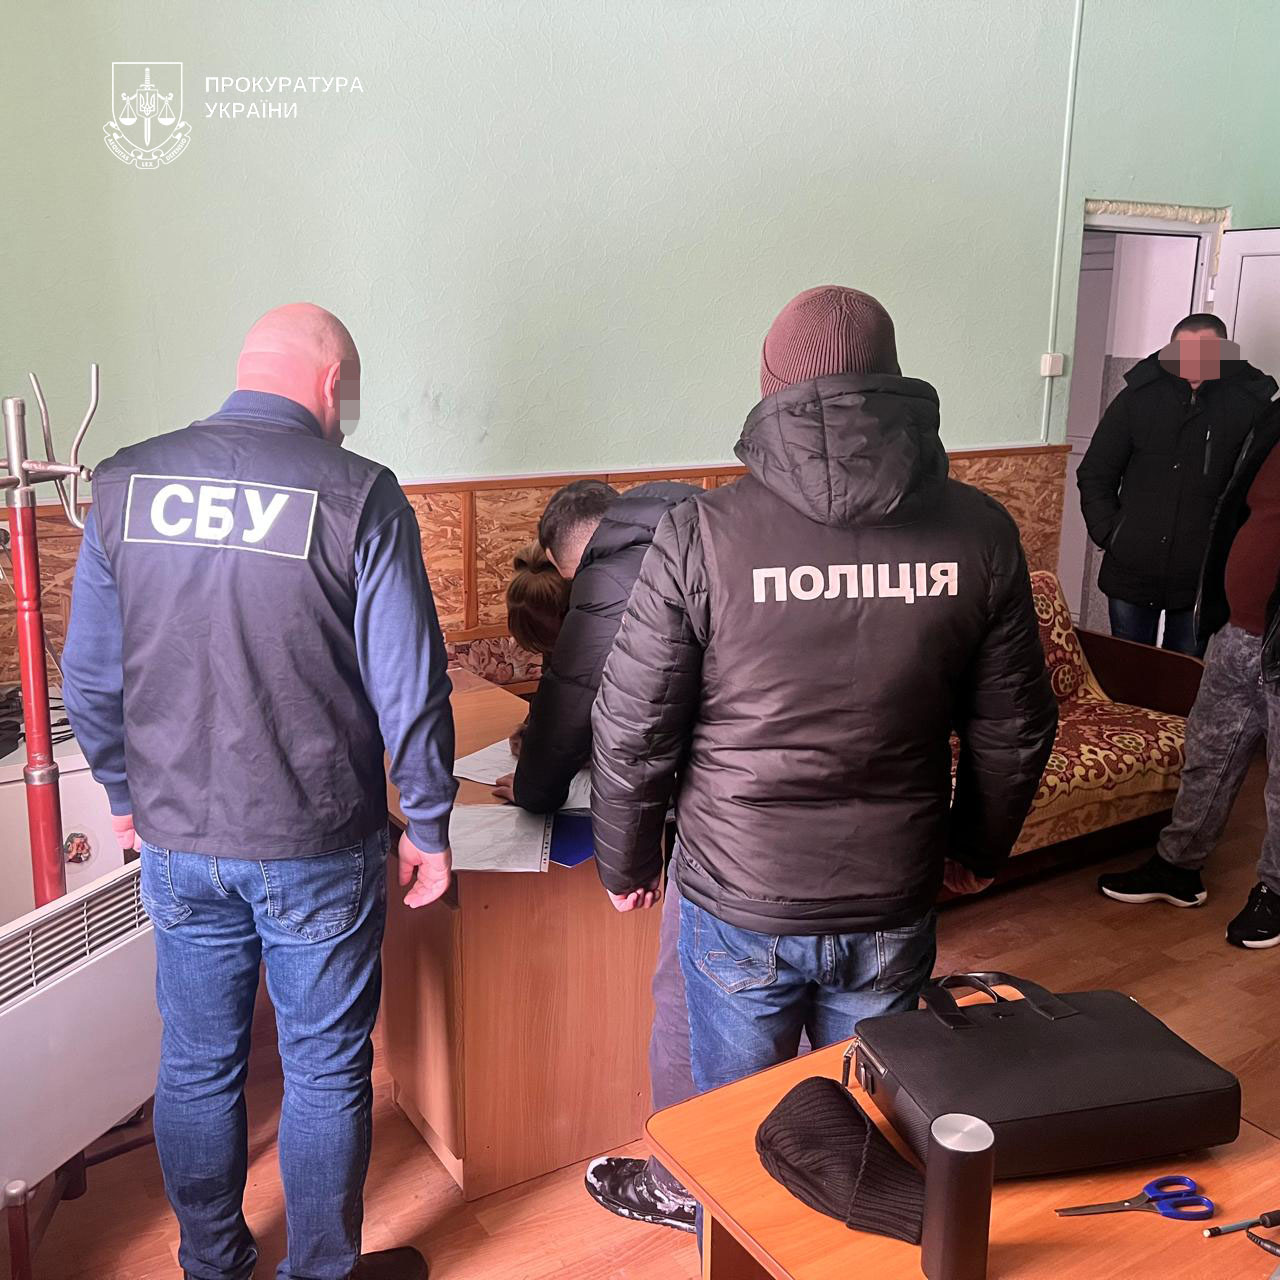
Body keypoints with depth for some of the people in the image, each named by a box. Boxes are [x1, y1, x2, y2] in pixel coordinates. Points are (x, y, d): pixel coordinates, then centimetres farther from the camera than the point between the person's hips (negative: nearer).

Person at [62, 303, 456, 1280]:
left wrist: (126, 793, 18)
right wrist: (429, 825, -1)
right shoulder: (357, 495, -14)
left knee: (197, 1065, 21)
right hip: (317, 848, -4)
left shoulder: (125, 483, -2)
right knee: (326, 1070, 14)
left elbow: (89, 677, 4)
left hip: (176, 842, 4)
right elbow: (410, 688, -13)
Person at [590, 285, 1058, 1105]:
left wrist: (627, 864, 6)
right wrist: (981, 851, 18)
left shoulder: (701, 535, -16)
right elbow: (1015, 729, 1)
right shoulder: (979, 532, -8)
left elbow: (633, 729, -11)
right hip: (893, 908, 2)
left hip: (738, 911, -2)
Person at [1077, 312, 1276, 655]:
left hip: (1203, 583, -1)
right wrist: (1110, 533, -2)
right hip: (1131, 572, 2)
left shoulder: (1251, 405, -6)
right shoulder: (1138, 397, 0)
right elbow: (1095, 475, 6)